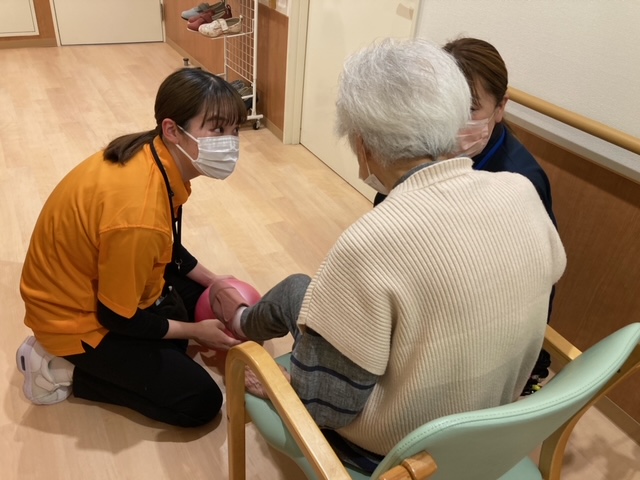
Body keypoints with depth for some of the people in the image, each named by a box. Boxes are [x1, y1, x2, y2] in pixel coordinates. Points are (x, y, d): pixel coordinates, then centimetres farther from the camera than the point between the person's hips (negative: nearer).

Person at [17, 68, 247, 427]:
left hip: (97, 285, 9)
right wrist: (195, 331, -11)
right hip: (78, 317, -8)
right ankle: (67, 369, 3)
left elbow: (166, 247, 7)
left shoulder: (152, 153, -10)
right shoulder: (139, 214, -38)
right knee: (200, 402, -5)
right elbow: (119, 317, -24)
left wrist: (215, 282, 4)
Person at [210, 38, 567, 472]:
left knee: (296, 290, 14)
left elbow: (324, 403, -26)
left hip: (389, 451, -5)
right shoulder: (523, 193, -15)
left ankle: (245, 323, 48)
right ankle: (251, 323, 49)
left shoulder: (369, 245, -36)